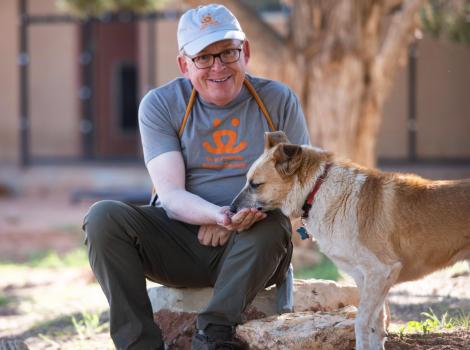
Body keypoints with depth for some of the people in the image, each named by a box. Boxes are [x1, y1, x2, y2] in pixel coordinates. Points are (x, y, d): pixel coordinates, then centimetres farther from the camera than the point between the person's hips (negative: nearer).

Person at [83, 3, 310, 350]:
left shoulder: (278, 100, 3)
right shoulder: (160, 105, 0)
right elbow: (170, 195, -9)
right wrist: (217, 214, -32)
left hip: (249, 249, -1)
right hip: (179, 240, 1)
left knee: (273, 223, -34)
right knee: (103, 216, -24)